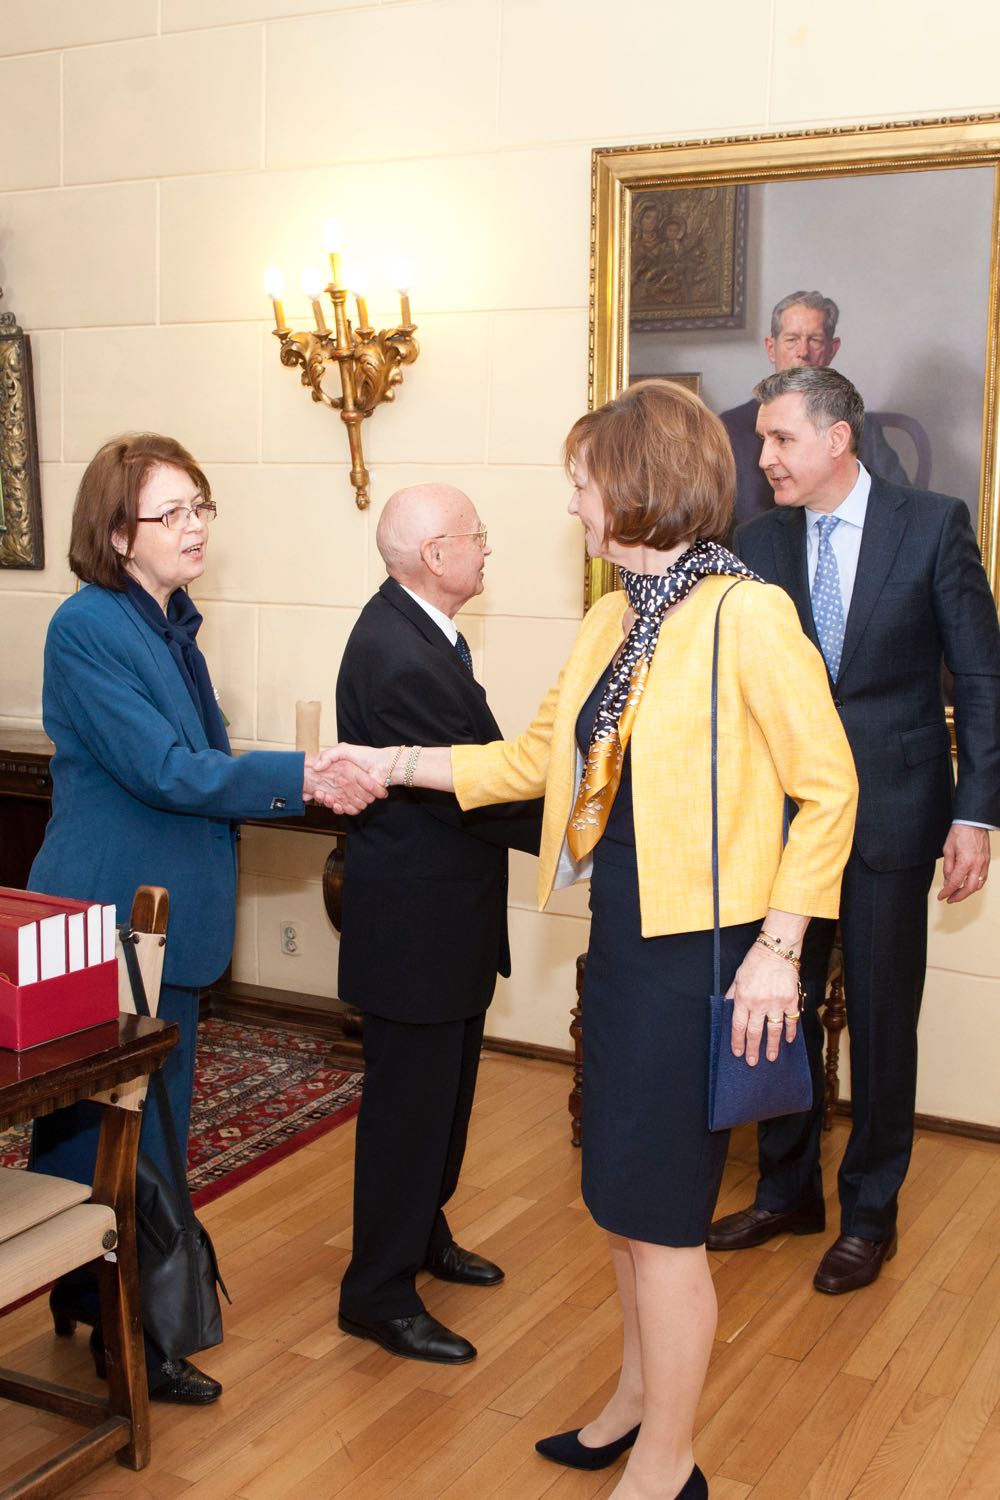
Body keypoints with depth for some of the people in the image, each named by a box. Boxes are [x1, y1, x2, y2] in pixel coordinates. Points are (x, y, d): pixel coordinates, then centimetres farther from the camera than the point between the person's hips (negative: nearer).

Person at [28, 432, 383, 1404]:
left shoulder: (170, 622, 10)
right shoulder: (87, 629, -17)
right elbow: (166, 771, -22)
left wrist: (308, 784, 1)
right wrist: (302, 776, -21)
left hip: (168, 917, 9)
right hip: (110, 920, -9)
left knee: (154, 1117, 19)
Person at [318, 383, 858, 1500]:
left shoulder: (747, 615, -15)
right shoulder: (613, 622, 10)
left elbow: (828, 788, -14)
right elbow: (535, 758, 17)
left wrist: (778, 948, -17)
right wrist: (389, 764, 16)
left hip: (699, 947, -8)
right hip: (622, 934, 8)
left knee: (657, 1209, 3)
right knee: (621, 1191, 19)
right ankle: (638, 1397, 40)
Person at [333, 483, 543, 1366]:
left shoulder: (412, 629, 5)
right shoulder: (401, 661, -27)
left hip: (444, 914, 10)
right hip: (416, 921, -10)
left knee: (442, 1093, 23)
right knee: (410, 1104, 3)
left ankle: (423, 1236, 42)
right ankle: (379, 1295, 19)